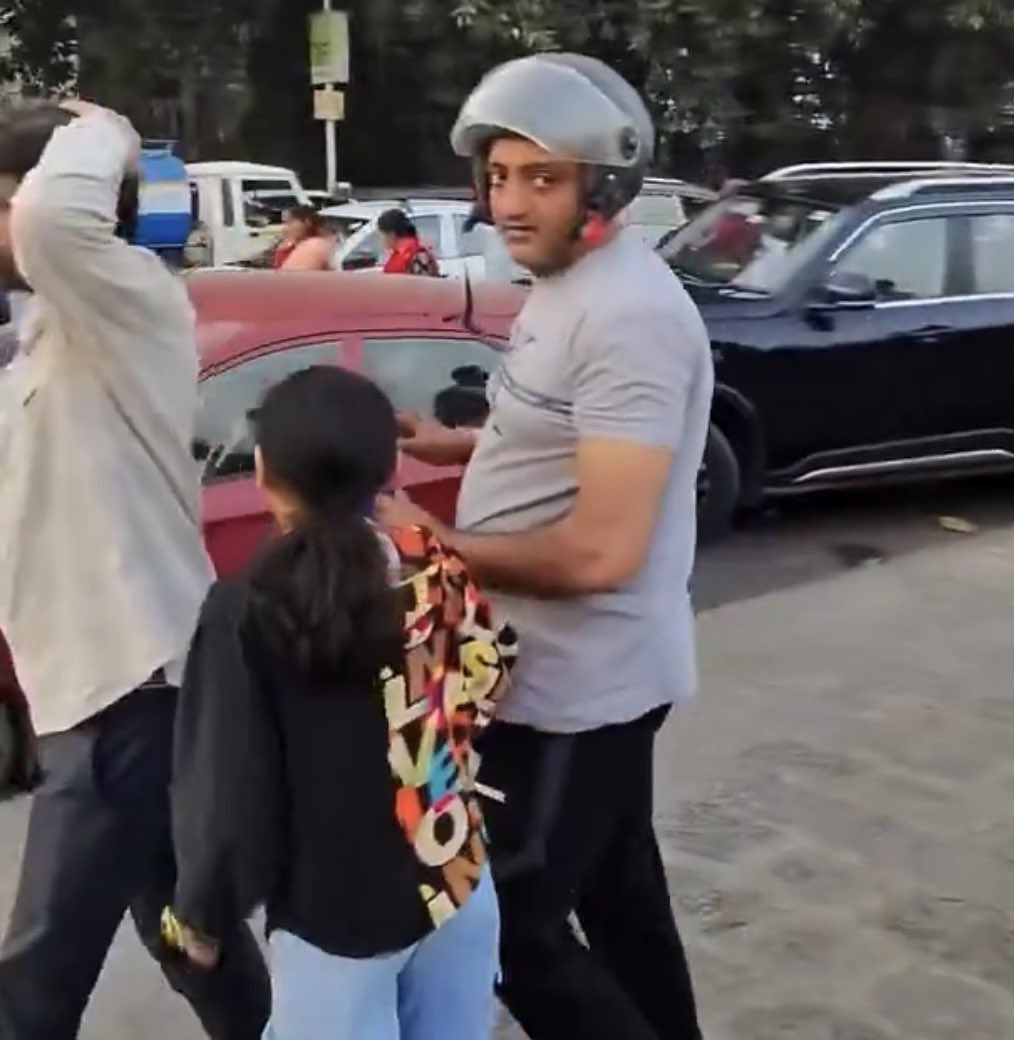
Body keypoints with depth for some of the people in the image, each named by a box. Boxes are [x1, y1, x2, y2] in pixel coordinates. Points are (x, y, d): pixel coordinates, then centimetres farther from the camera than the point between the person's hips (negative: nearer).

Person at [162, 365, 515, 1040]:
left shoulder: (247, 613, -17)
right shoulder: (442, 571, -6)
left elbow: (230, 791, -13)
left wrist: (203, 914, 2)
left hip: (337, 922, -4)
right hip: (460, 886, 4)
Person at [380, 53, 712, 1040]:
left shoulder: (629, 314, -25)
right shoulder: (561, 284, 7)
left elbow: (600, 551, -29)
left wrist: (430, 543, -18)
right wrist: (453, 445, 9)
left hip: (575, 681, -10)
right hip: (582, 671, 10)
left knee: (510, 927, 0)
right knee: (616, 887, 23)